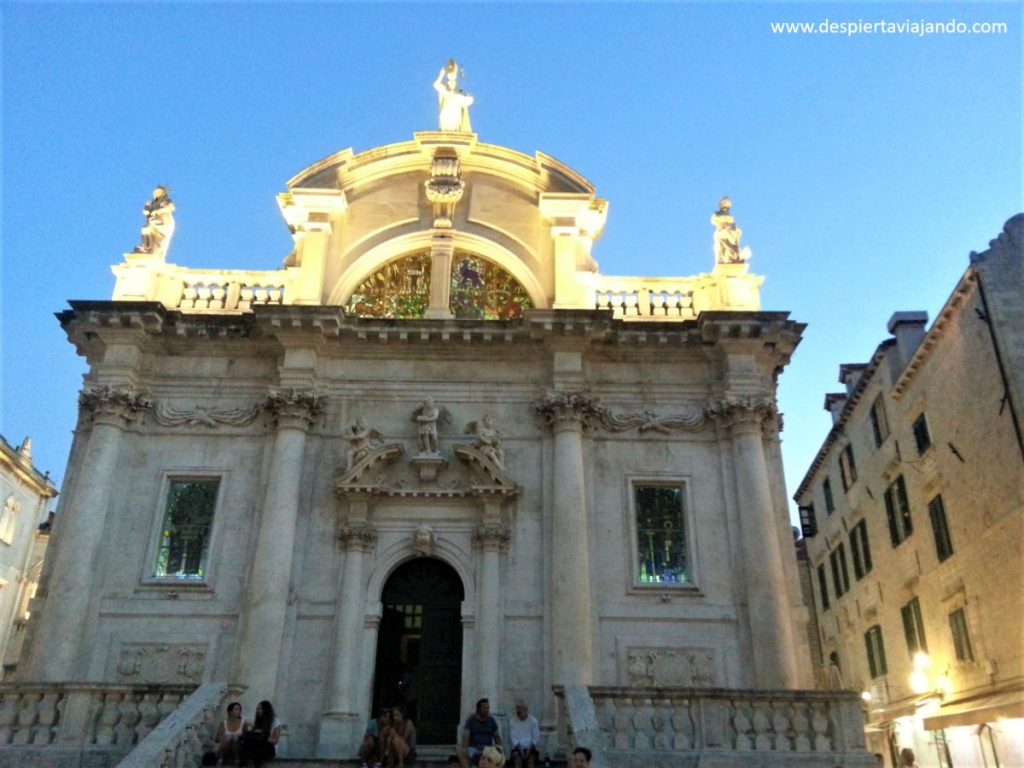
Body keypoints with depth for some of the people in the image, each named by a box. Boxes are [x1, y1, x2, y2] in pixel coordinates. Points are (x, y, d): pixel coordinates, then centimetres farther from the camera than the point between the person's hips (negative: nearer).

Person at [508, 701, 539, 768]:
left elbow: (536, 737, -2)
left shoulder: (533, 721, -1)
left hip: (530, 748, 0)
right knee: (517, 759, -29)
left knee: (531, 760, -28)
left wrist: (529, 749, -14)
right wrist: (520, 749, -17)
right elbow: (512, 737, -4)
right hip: (517, 748, 0)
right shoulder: (513, 722, -1)